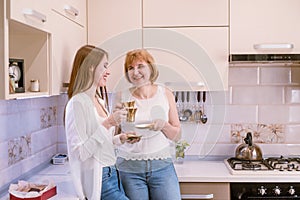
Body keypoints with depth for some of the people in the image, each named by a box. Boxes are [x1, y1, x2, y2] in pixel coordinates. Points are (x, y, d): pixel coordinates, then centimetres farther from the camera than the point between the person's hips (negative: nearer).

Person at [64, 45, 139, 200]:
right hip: (97, 180, -9)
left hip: (111, 174, 9)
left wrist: (120, 139, 5)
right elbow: (80, 152, -21)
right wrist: (107, 124, -22)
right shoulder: (78, 103, -16)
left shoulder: (98, 100, 11)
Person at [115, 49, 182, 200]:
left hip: (162, 165, 1)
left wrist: (164, 125, -13)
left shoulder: (165, 94, 4)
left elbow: (177, 136, 6)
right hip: (129, 168, 0)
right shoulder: (122, 97, 1)